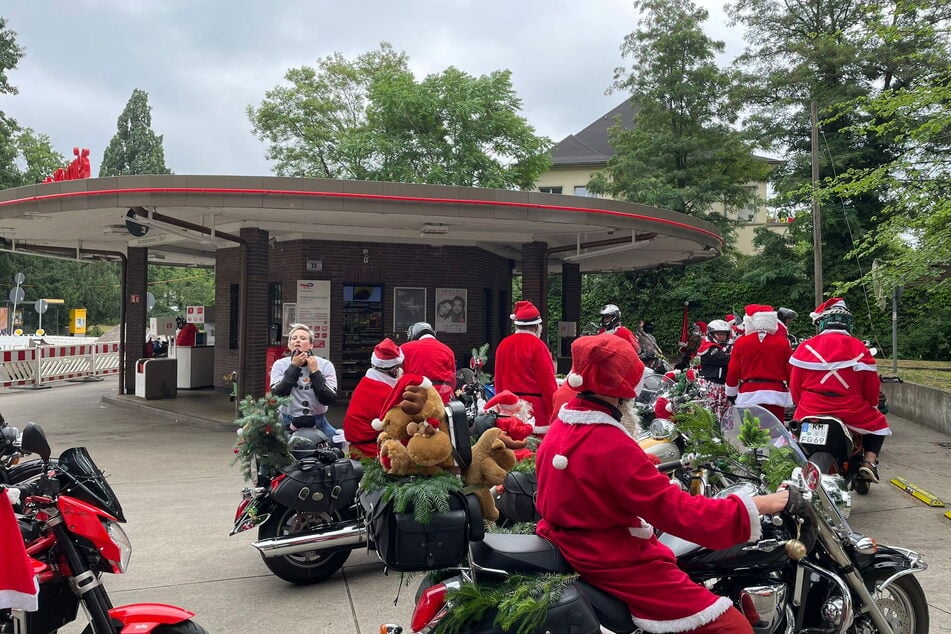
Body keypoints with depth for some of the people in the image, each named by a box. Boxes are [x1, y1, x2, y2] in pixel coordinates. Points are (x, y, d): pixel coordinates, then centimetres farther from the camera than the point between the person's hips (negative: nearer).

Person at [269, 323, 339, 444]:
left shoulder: (325, 365, -3)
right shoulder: (280, 365, 0)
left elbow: (329, 400, -12)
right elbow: (277, 395, -15)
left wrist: (315, 372, -16)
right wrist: (293, 367, -15)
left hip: (318, 421, 0)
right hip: (288, 422, 0)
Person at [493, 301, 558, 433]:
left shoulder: (503, 344, 7)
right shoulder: (537, 345, -11)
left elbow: (498, 379, 11)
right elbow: (548, 382, -13)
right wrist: (554, 414, -7)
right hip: (535, 406, -6)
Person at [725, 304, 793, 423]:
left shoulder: (741, 342, -3)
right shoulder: (782, 343, -1)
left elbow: (733, 372, 0)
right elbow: (791, 371, 3)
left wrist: (731, 393, 14)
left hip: (748, 395, -1)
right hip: (776, 395, 1)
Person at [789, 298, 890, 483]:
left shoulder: (806, 347, 0)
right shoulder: (859, 349, -2)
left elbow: (795, 385, 1)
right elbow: (871, 388, 3)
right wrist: (870, 406, 23)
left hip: (810, 412, 1)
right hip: (852, 412, -1)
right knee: (878, 424, 26)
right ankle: (870, 461, 7)